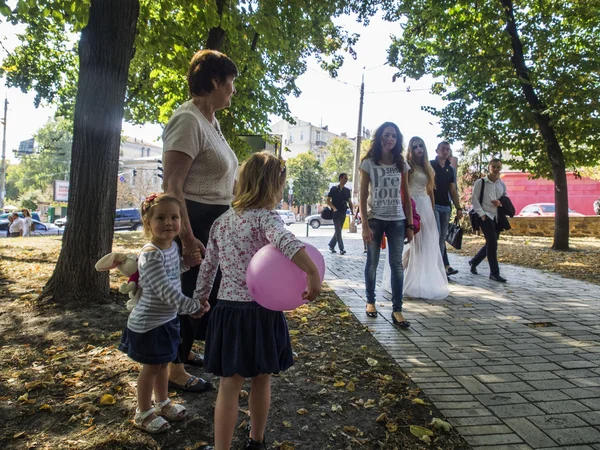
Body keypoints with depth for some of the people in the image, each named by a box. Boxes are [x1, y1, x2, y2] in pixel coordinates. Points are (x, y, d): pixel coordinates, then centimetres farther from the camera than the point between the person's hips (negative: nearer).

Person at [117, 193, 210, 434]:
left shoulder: (173, 246, -1)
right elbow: (166, 291, -31)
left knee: (163, 363, 23)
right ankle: (143, 413, 31)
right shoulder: (151, 254, -27)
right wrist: (194, 306, -23)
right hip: (148, 323, -8)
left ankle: (162, 403, 43)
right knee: (150, 367, 9)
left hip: (167, 318, 8)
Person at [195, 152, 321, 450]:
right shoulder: (266, 217, -11)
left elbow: (208, 266, 13)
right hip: (262, 310, -4)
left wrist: (200, 299, 25)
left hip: (228, 310, 4)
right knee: (262, 380, 17)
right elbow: (286, 242, -34)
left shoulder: (221, 221, 6)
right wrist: (314, 274, -35)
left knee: (230, 385, 9)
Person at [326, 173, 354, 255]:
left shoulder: (347, 190, 12)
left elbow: (350, 202, 14)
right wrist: (334, 208, -18)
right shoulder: (334, 189, -2)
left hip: (343, 213, 5)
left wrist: (352, 210, -3)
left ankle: (331, 246, 24)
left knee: (338, 230, 10)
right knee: (338, 230, -9)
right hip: (336, 212, -5)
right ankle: (341, 249, -8)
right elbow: (328, 200, -3)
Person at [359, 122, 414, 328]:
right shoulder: (369, 163, -1)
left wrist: (410, 225, 4)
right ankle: (370, 302, 23)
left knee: (397, 263, -2)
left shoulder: (401, 164, 7)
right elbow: (363, 196, -4)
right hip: (375, 219, -2)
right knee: (372, 262, 7)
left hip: (397, 220, 2)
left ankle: (397, 310, 2)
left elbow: (406, 197, 8)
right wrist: (365, 224, -12)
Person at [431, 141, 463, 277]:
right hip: (433, 205, -6)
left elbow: (453, 191, 18)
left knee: (442, 237, 5)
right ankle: (446, 266, -12)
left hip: (446, 207, 6)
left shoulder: (450, 169, 17)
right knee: (437, 235, -14)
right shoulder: (430, 165, 1)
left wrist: (458, 208, 10)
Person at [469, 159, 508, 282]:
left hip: (497, 217, 6)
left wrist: (501, 203, -6)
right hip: (486, 216, -6)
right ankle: (494, 273, -5)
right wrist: (481, 214, -15)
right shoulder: (480, 182, -3)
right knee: (492, 243, -13)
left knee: (490, 244, 11)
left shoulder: (502, 184, 13)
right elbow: (474, 199, -6)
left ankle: (474, 262, 33)